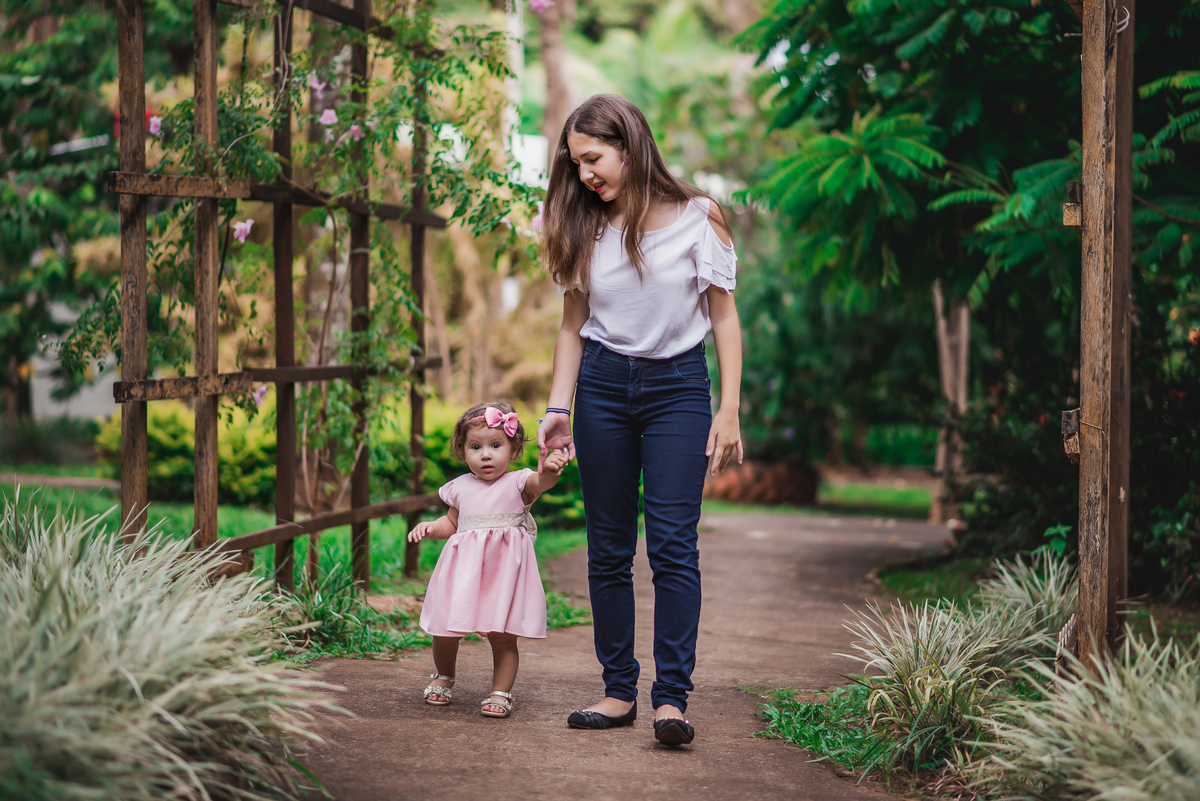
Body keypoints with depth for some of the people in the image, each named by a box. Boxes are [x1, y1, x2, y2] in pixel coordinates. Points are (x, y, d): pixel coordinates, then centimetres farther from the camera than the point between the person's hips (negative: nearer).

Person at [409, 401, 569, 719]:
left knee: (502, 636, -5)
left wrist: (549, 471, -50)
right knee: (445, 632, 4)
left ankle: (501, 692, 11)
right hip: (464, 570, 3)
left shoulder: (518, 483, -3)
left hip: (504, 570, -3)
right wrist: (430, 527, 6)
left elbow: (540, 482, -27)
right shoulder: (461, 488, 10)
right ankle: (443, 677, 32)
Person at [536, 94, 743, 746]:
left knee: (672, 542, -11)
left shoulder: (696, 219, -4)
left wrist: (729, 410, -6)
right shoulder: (583, 229, 6)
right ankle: (618, 690, 11)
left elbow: (724, 317, -1)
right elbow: (573, 324, 12)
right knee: (608, 546, 4)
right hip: (602, 385, 4)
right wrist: (558, 407, 6)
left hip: (678, 385, -3)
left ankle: (671, 696, -9)